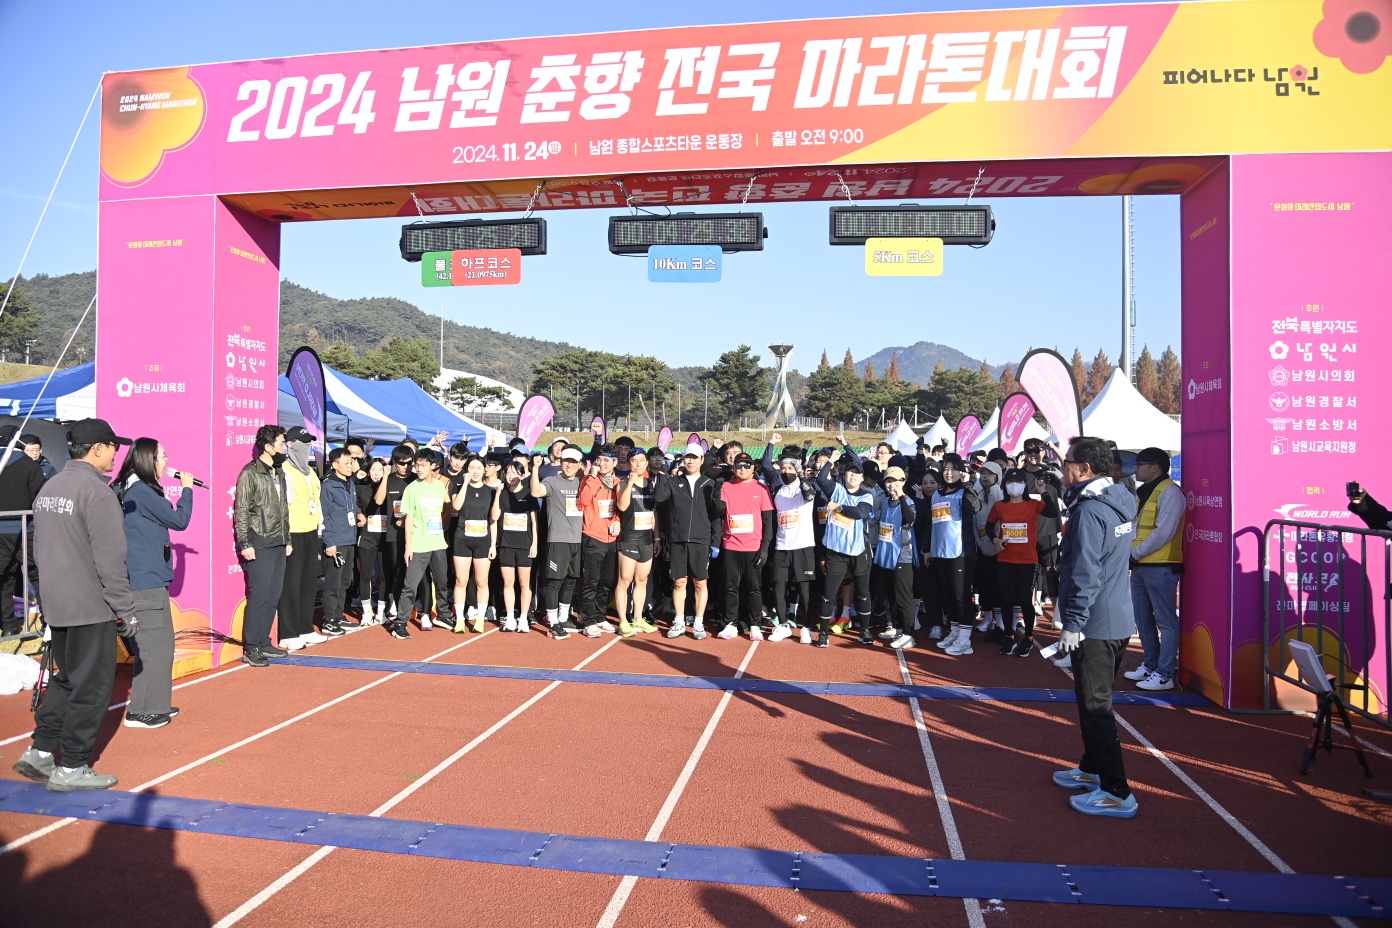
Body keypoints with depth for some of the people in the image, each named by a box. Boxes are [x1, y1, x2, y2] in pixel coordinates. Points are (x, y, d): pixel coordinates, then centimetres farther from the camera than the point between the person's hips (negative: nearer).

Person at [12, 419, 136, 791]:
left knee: (66, 678, 21)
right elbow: (110, 560, -19)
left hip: (56, 606, 9)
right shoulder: (97, 492, -18)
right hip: (92, 608, -9)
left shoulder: (48, 488, 11)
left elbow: (40, 550, 19)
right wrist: (126, 611, -12)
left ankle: (40, 751, 20)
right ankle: (71, 767, 10)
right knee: (91, 686, 2)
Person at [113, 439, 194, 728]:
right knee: (154, 645, -4)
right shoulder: (141, 491, -16)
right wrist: (186, 488, 0)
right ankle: (142, 711, 3)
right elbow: (179, 520, -10)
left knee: (159, 643, 16)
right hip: (146, 581, -10)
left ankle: (154, 704, 24)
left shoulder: (127, 488, 13)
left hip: (145, 578, 10)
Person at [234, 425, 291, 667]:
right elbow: (241, 511, -10)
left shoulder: (279, 473, 15)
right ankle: (251, 649, 2)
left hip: (279, 545, 7)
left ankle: (264, 643, 19)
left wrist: (287, 540, 17)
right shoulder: (250, 473, -8)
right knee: (259, 596, -6)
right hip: (260, 545, -7)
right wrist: (244, 544, -14)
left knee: (273, 597, 9)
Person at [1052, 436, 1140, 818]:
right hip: (1119, 619, 10)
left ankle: (1117, 793, 2)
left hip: (1094, 625, -10)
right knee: (1094, 700, 21)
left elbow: (1084, 574, -23)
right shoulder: (1120, 503, 11)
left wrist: (1073, 622, -18)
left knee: (1095, 706, -3)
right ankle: (1093, 768, 34)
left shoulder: (1089, 510, -19)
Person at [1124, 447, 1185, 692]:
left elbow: (1163, 533, -19)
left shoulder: (1169, 491, -11)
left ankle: (1164, 674, 1)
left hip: (1160, 566, -9)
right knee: (1143, 619, 15)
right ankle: (1150, 666, 26)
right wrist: (1131, 554, 1)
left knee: (1165, 621, -3)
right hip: (1140, 566, 9)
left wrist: (1134, 553, -14)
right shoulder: (1142, 492, 17)